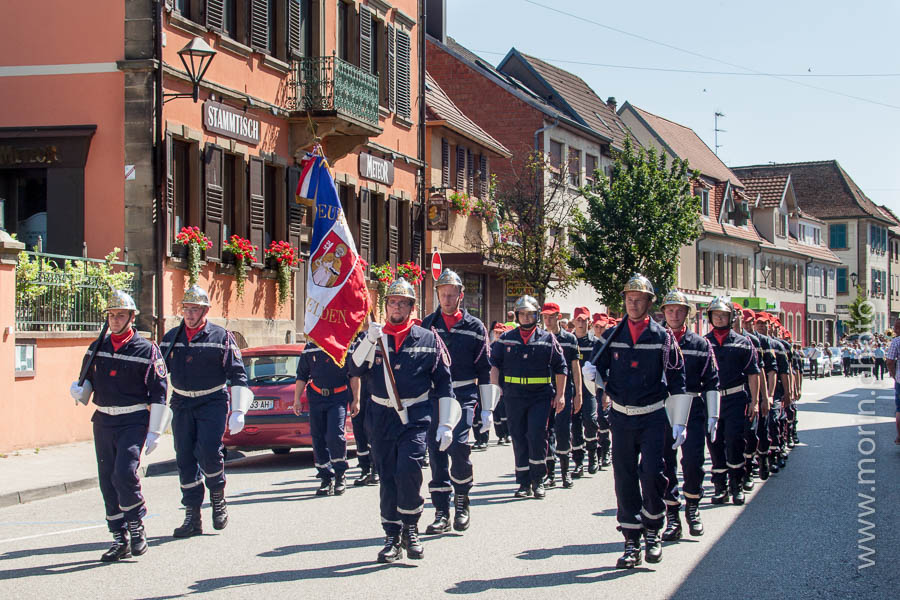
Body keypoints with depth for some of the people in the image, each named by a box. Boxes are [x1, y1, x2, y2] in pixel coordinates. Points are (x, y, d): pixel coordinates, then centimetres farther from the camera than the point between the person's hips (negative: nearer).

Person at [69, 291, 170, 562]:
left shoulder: (146, 350, -4)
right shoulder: (97, 348, 9)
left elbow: (158, 394, -4)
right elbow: (87, 379, 19)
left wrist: (154, 432, -8)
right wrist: (79, 391, -6)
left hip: (134, 422, -5)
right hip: (103, 422, 5)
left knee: (125, 473, -19)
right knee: (108, 481, 5)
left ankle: (137, 528, -1)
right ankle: (120, 539, 14)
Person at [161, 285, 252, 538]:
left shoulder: (221, 337, -3)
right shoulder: (171, 338, 8)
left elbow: (238, 375, -3)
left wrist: (238, 411, -10)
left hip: (212, 403, -4)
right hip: (181, 404, 4)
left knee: (209, 451, -20)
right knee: (184, 459, 2)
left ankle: (218, 497, 7)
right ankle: (192, 517, 8)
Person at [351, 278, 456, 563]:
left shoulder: (428, 340, 4)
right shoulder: (373, 338, 9)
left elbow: (444, 385, 7)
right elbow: (355, 370, -6)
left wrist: (446, 425, 1)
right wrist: (369, 341, -20)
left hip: (416, 417, -2)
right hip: (382, 417, 2)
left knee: (408, 470, -18)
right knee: (387, 477, 4)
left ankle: (410, 529, 0)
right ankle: (392, 538, 13)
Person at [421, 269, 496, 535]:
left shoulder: (474, 328, 6)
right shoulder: (427, 325, 9)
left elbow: (485, 370, 7)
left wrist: (487, 410, 4)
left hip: (463, 396, -2)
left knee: (458, 446, -18)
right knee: (436, 453, 1)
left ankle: (461, 501, 3)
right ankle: (442, 513, 7)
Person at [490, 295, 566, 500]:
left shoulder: (547, 339, 4)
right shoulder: (506, 339, 8)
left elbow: (560, 368, 6)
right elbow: (494, 364, 10)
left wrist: (560, 395, 2)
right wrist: (495, 387, -2)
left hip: (541, 396, -2)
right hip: (514, 397, 2)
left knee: (537, 435, -13)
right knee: (519, 439, 5)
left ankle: (538, 481, 1)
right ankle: (524, 483, 12)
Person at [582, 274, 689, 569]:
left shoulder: (663, 337, -1)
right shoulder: (613, 336, 5)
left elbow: (677, 381, 1)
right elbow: (595, 367, 15)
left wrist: (679, 423, -2)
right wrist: (593, 373, -11)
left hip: (652, 417, -2)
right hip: (621, 416, 3)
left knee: (652, 474, -13)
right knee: (625, 479, 3)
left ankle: (653, 530, 9)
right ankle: (632, 542, 10)